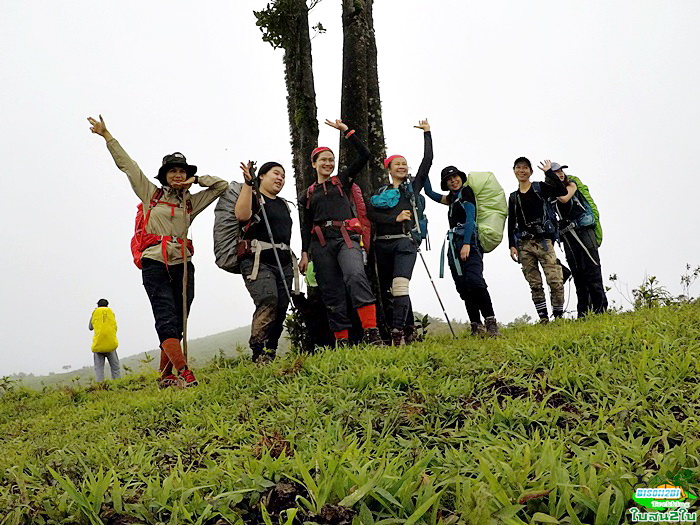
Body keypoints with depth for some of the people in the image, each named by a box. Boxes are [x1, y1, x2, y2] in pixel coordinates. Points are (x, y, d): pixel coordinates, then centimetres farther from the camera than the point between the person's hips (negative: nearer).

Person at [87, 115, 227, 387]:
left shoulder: (191, 202, 18)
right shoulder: (151, 194, 13)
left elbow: (222, 185, 20)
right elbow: (126, 164, 14)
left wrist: (195, 179, 11)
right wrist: (106, 135, 14)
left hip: (182, 265, 4)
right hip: (155, 264, -3)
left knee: (177, 322, 2)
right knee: (167, 319, -15)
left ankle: (165, 375, 12)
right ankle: (183, 372, -25)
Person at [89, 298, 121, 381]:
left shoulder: (95, 312, 9)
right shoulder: (111, 312, 11)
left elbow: (90, 327, 19)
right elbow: (115, 327, 12)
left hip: (98, 344, 0)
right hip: (110, 343, 0)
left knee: (99, 368, -1)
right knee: (115, 367, 5)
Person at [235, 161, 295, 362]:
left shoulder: (283, 204, 26)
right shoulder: (253, 198, 4)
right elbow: (241, 215, -18)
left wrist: (293, 260, 27)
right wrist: (248, 183, -19)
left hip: (283, 263, 7)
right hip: (258, 262, -7)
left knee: (280, 310, -1)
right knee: (268, 300, -27)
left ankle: (270, 354, 6)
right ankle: (258, 353, -26)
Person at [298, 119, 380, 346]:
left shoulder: (342, 180, 17)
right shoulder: (309, 194, 20)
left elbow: (364, 155, 10)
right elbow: (306, 226, 18)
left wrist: (346, 131, 9)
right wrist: (305, 253, 8)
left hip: (346, 238, -3)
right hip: (321, 244, 3)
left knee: (356, 276, -30)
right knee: (332, 295, -1)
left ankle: (372, 332, -35)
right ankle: (341, 340, 2)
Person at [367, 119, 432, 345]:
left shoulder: (413, 187, 14)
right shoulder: (380, 193, 17)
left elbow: (428, 160, 8)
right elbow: (370, 213, -1)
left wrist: (427, 133, 12)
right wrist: (395, 218, -11)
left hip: (405, 242, -3)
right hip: (382, 244, 4)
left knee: (400, 285, -22)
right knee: (386, 292, 4)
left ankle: (398, 332, -27)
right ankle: (408, 329, 16)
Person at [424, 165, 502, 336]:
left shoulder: (466, 192, 2)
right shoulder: (453, 198, 24)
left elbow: (470, 218, -10)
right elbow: (430, 193, 34)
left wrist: (467, 244, -20)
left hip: (470, 242, -8)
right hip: (454, 245, 8)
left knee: (474, 280, -26)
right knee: (463, 287, -2)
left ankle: (491, 323, -29)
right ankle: (477, 326, -3)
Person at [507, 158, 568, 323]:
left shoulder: (540, 188, 7)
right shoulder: (513, 197, 16)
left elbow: (562, 191, -9)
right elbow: (511, 223, 14)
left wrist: (548, 172, -7)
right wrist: (512, 245, 5)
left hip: (543, 241, -3)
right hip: (524, 245, 3)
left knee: (555, 280, -12)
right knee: (534, 284, 1)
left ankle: (558, 315, -3)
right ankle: (543, 318, 4)